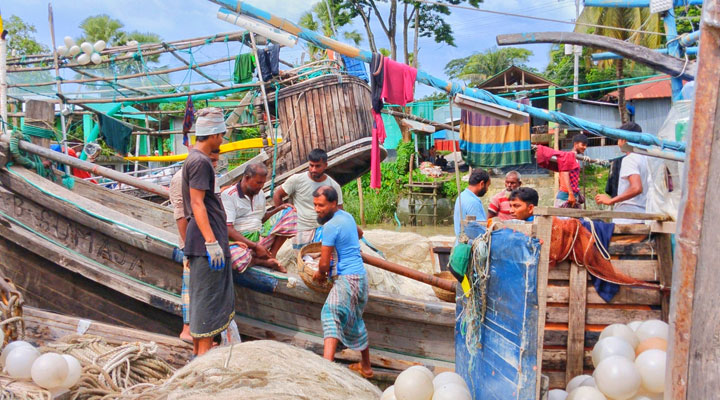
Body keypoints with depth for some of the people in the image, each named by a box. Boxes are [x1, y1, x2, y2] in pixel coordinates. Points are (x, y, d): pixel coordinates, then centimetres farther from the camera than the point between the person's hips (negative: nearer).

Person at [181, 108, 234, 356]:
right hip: (207, 239, -10)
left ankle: (197, 352, 22)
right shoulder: (200, 161, -14)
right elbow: (197, 203, -20)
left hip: (201, 240, 10)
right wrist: (212, 242, -23)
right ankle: (204, 357, -3)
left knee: (200, 296, 14)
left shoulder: (195, 158, 17)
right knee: (209, 298, -7)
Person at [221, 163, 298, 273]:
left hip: (260, 236, 7)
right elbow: (228, 229, -18)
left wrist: (279, 209, 4)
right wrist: (255, 246, -24)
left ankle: (271, 257, -9)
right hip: (239, 240, -7)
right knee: (235, 256, -43)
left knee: (289, 213, -3)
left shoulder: (260, 193, 14)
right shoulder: (228, 195, -10)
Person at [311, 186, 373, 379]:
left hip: (347, 278, -10)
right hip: (360, 275, 10)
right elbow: (359, 233, 36)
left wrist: (319, 274, 8)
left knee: (331, 314, -25)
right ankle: (366, 366, 37)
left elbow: (324, 264, -13)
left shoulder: (331, 226, -16)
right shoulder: (347, 216, 12)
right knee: (354, 321, 23)